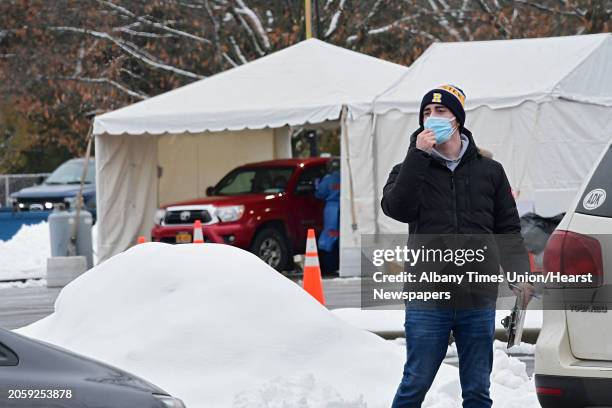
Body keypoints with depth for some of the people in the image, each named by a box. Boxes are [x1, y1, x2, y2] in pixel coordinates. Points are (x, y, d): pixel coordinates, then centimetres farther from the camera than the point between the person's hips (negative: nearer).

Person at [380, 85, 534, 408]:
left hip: (479, 299, 2)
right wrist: (418, 155, -14)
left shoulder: (489, 171, 11)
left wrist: (520, 273, -3)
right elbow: (396, 208, -13)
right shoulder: (410, 170, 8)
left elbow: (508, 229, 12)